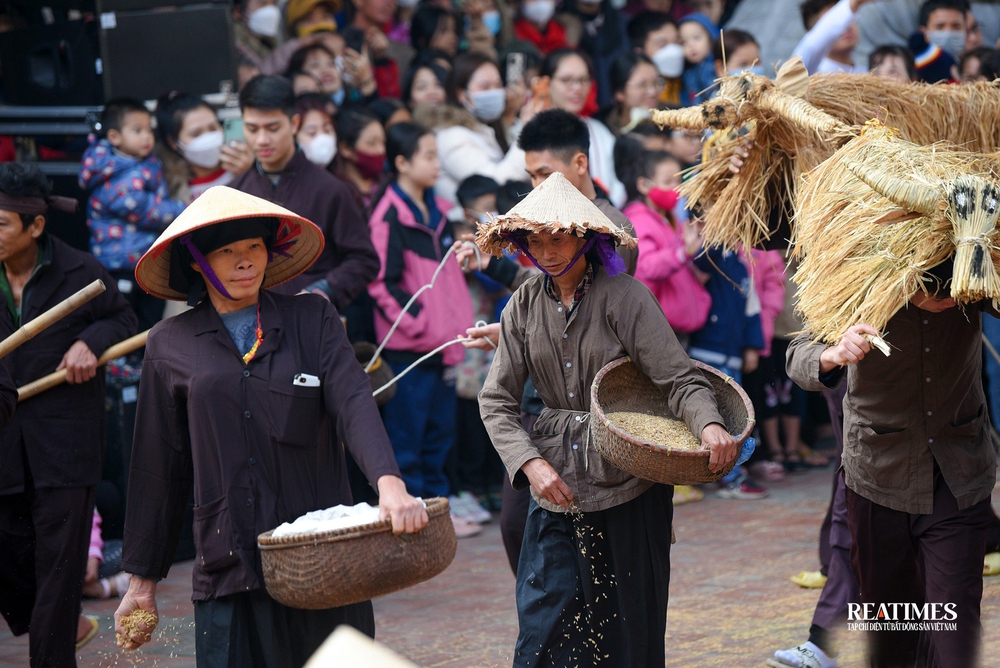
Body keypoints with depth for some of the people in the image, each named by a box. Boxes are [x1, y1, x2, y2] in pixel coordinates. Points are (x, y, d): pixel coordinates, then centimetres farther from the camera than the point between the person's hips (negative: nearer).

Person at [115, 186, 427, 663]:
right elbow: (158, 468, 12)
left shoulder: (313, 319, 7)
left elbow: (354, 403, -7)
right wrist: (142, 579, 13)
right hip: (227, 567, 0)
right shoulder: (170, 345, 8)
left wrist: (389, 482, -26)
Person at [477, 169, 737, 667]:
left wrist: (708, 425, -35)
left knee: (627, 625, 5)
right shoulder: (523, 307, 2)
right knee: (545, 621, 0)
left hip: (627, 479, -3)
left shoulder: (623, 295, -9)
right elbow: (496, 402, 2)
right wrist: (531, 463, -14)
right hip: (556, 484, 3)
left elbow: (678, 378, -14)